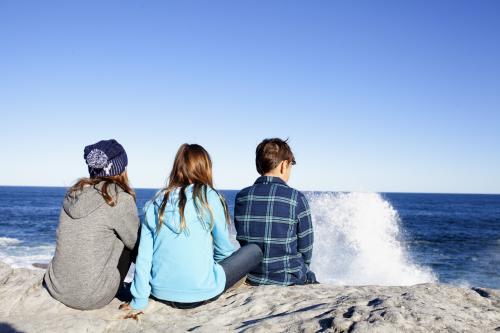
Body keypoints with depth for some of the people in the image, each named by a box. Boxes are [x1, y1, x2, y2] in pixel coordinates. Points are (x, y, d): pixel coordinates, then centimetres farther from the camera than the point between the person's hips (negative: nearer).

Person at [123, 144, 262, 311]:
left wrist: (139, 301, 3)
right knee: (255, 250, 10)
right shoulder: (209, 197, -10)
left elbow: (143, 256, -2)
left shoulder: (154, 204, 2)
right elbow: (224, 248, -2)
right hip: (199, 294, -4)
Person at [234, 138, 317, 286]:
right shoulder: (296, 198, -16)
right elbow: (306, 247, -7)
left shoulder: (241, 197, -4)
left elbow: (242, 240, 4)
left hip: (252, 279, 4)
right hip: (288, 281, -4)